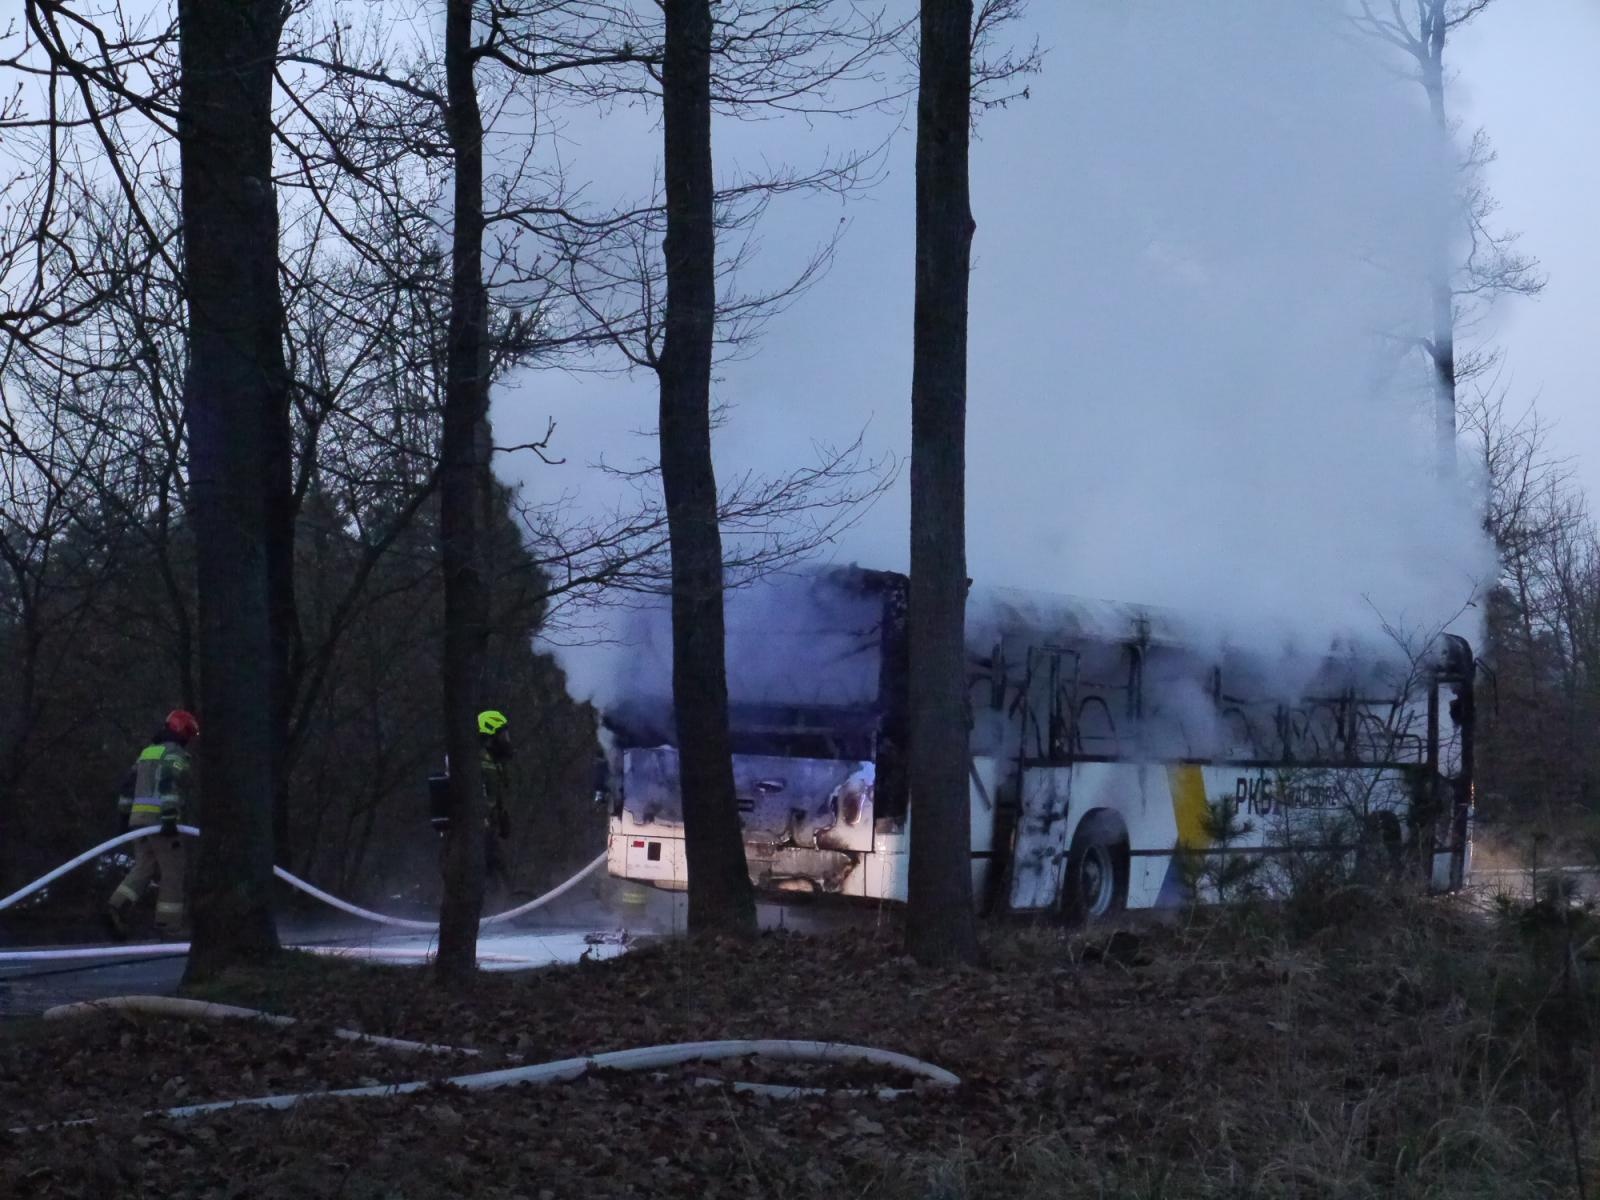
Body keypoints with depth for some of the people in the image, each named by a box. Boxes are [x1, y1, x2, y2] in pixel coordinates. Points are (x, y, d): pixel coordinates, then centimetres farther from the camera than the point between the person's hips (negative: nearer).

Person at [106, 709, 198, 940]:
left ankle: (117, 906, -9)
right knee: (173, 874, 0)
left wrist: (125, 813, 24)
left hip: (138, 818, 8)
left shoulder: (147, 753, 20)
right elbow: (170, 783, -22)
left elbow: (127, 785, 21)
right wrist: (170, 816, -27)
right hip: (160, 821, -8)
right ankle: (168, 925, 0)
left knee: (142, 869, 11)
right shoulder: (175, 754, -6)